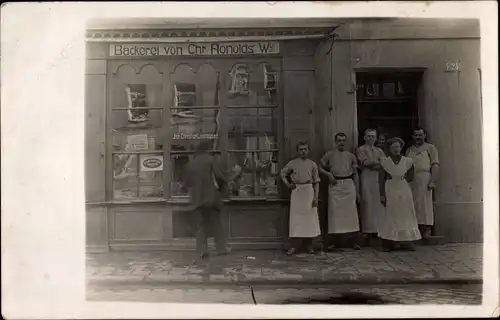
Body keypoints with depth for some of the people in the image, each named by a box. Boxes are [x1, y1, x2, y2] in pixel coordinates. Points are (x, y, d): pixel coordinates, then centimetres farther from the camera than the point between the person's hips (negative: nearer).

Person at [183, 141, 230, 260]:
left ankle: (202, 250, 4)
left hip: (197, 199, 3)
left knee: (201, 225, 9)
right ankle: (222, 248, 12)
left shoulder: (190, 164, 9)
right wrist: (222, 187, 3)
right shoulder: (212, 159, -4)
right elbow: (219, 176, -13)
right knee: (216, 223, 8)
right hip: (211, 196, -3)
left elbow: (187, 182, 10)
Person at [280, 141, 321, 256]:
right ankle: (295, 245, 4)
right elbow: (282, 173, 15)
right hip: (296, 191, 0)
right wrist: (287, 184, -1)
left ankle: (309, 244, 14)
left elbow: (316, 182, 4)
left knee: (310, 218, 3)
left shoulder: (312, 164, 5)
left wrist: (316, 197, -3)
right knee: (296, 218, 0)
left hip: (309, 191, 1)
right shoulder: (292, 163, 4)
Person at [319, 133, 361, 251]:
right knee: (335, 213, -1)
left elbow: (355, 174, 13)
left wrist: (357, 191, 9)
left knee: (351, 212, -1)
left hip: (348, 184, 1)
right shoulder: (329, 154, 8)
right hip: (335, 185, -1)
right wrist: (328, 174, -7)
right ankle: (334, 242, 5)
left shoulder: (351, 156, 12)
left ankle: (353, 241, 7)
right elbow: (320, 168, 13)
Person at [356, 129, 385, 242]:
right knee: (368, 204, -6)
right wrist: (378, 162, -1)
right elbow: (365, 162, -8)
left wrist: (372, 165, -8)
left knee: (379, 204, 0)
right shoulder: (361, 149, 7)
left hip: (378, 178, 4)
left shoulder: (379, 150, 20)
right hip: (367, 178, -4)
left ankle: (378, 229, 5)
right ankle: (369, 230, -3)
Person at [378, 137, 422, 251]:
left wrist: (399, 179, 2)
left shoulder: (407, 161, 1)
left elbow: (410, 177, 12)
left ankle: (406, 242, 12)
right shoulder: (384, 161, -4)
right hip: (390, 191, -2)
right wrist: (382, 195, -10)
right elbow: (381, 180, -4)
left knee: (405, 215, 4)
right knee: (390, 216, -2)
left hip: (404, 191, 2)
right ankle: (388, 243, 2)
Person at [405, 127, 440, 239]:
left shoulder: (430, 148, 9)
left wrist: (433, 181, -11)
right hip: (410, 180, 4)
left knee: (425, 203, -5)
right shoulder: (409, 150, 22)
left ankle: (426, 228, 0)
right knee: (412, 203, -1)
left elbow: (435, 165, -1)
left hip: (424, 178, -4)